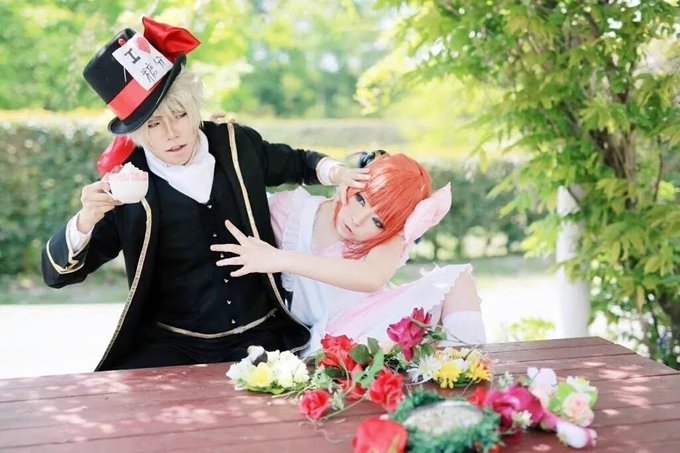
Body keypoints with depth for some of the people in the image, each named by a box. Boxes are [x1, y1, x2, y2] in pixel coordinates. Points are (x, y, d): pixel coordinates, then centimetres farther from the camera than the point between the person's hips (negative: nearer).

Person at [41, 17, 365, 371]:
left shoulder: (237, 145, 0)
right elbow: (58, 273, -7)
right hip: (170, 345, -1)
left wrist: (335, 173, 1)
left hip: (258, 336, 1)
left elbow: (297, 162, 22)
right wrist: (85, 221, -27)